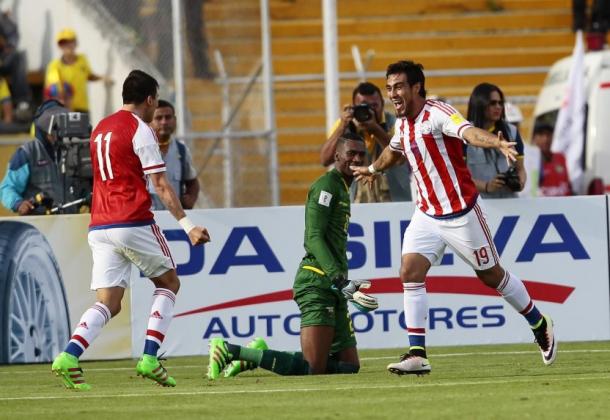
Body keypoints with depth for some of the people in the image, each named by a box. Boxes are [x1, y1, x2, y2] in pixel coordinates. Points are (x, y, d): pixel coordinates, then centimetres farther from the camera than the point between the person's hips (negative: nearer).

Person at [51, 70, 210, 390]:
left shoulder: (100, 129, 19)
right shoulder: (140, 129, -5)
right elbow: (160, 185, -9)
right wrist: (187, 224, -10)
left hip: (99, 227, 6)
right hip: (134, 223, -6)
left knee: (108, 303, 3)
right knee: (168, 283, 12)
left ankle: (69, 357, -21)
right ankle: (149, 359, -2)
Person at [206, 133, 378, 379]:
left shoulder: (342, 189, 23)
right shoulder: (327, 184, -7)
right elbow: (314, 238, -17)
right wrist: (339, 278, -26)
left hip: (332, 286, 10)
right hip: (317, 282, -10)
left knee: (349, 366, 6)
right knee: (312, 368, -19)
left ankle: (257, 355, 10)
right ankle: (229, 351, -12)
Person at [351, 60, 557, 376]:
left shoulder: (437, 114, -19)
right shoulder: (402, 124, 6)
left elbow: (468, 132, -39)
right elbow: (394, 151, 31)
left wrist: (497, 143, -60)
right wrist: (373, 169, 50)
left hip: (462, 213, -7)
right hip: (427, 215, 7)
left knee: (491, 275, 7)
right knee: (410, 271, -11)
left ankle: (540, 326, 31)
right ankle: (417, 354, -12)